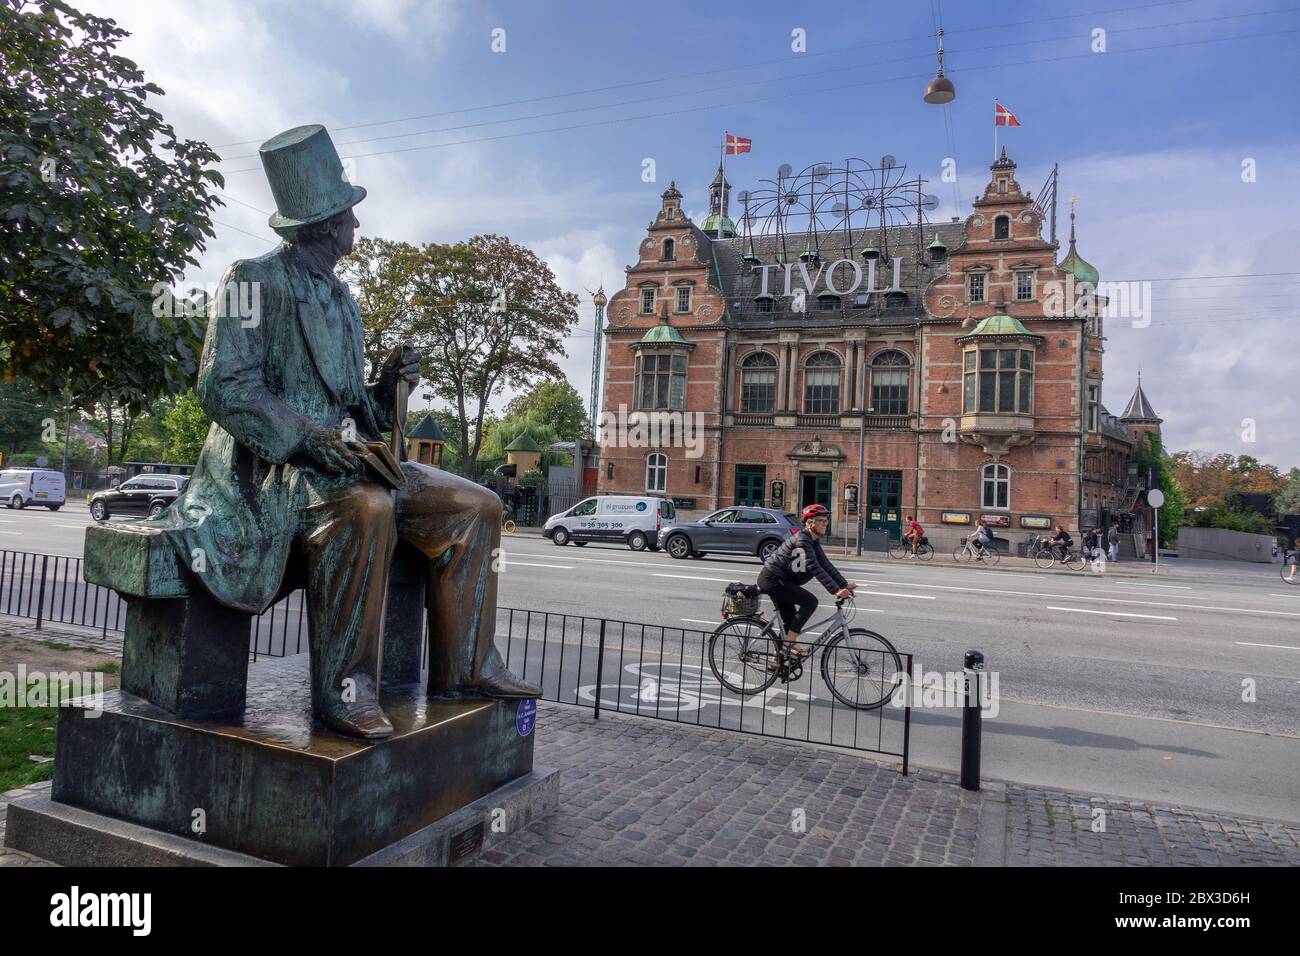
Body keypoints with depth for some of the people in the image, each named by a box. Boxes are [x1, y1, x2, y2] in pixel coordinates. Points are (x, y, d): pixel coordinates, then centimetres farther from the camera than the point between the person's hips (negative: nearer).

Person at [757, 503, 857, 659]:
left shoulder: (813, 541, 10)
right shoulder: (802, 540, -20)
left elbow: (826, 564, 6)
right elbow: (815, 568, -27)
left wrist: (844, 585, -3)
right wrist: (835, 590, -31)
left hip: (776, 580, 10)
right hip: (771, 579, -10)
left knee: (790, 620, 12)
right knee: (810, 601, -15)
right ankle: (790, 642, -11)